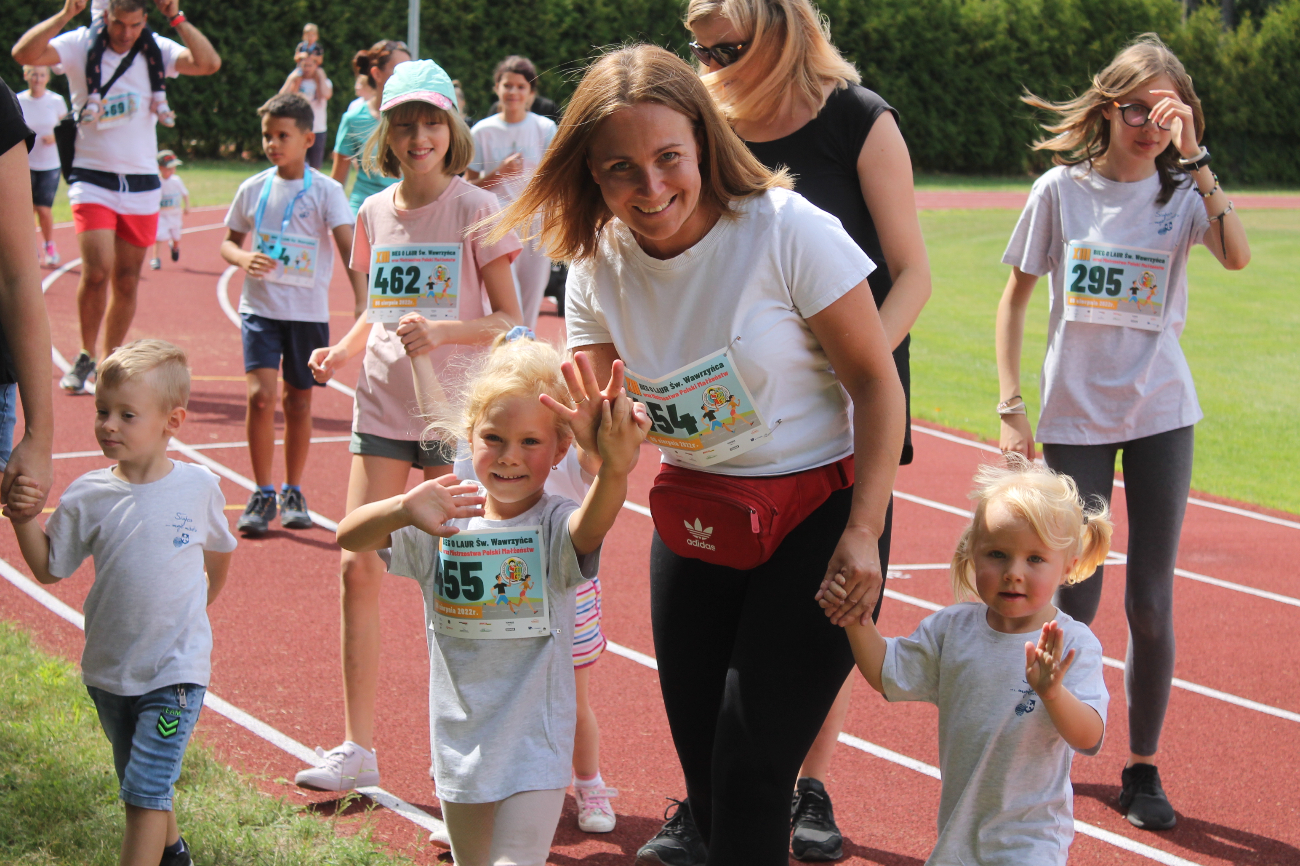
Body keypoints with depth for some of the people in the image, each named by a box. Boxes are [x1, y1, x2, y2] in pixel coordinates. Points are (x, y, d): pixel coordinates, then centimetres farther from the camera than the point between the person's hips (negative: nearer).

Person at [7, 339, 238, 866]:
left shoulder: (198, 487, -9)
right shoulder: (89, 496, -7)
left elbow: (219, 550, 11)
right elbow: (49, 569, -1)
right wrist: (22, 516, -15)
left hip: (176, 670, -4)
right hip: (108, 669, 4)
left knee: (146, 793, -11)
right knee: (137, 786, 21)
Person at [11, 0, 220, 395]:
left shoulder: (157, 50, 1)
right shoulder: (81, 45, -4)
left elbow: (210, 63, -13)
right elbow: (24, 53, -18)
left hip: (142, 186, 3)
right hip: (92, 180, -3)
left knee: (127, 281, 7)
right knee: (97, 270, -16)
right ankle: (86, 358, 3)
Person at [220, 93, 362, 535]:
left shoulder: (326, 191, -5)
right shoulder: (253, 189, 3)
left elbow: (348, 246, -13)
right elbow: (229, 241, 14)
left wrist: (361, 301, -27)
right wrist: (244, 258, -10)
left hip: (309, 311, -1)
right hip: (260, 308, 1)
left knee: (298, 402, 8)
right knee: (260, 395, -13)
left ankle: (293, 493, 23)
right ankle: (262, 493, -2)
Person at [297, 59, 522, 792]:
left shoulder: (477, 211, -7)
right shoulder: (374, 215, 7)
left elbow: (508, 320, -6)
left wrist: (442, 332, -23)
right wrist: (341, 351, -2)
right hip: (383, 405, 4)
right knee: (359, 567, -1)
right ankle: (359, 749, 8)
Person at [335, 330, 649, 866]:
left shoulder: (554, 527, -14)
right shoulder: (445, 525, -4)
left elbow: (590, 526, -38)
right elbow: (349, 536, -14)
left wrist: (615, 470, -61)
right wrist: (404, 510, -37)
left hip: (535, 746, -4)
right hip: (460, 739, 4)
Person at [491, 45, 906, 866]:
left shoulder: (787, 231, -19)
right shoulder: (598, 264, -3)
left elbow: (876, 382, -13)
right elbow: (595, 433, -1)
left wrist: (864, 534, -18)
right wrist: (581, 419, -25)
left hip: (816, 513, -5)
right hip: (694, 518, 6)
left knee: (750, 773, -10)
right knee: (702, 764, 11)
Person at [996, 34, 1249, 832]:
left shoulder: (1182, 194, -1)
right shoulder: (1061, 190, -2)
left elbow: (1238, 256, -22)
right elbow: (1015, 297, 4)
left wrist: (1193, 158, -23)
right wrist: (1011, 405, -3)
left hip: (1161, 414, 1)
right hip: (1074, 418, 0)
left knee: (1151, 605, 2)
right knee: (1073, 602, 2)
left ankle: (1143, 767, 18)